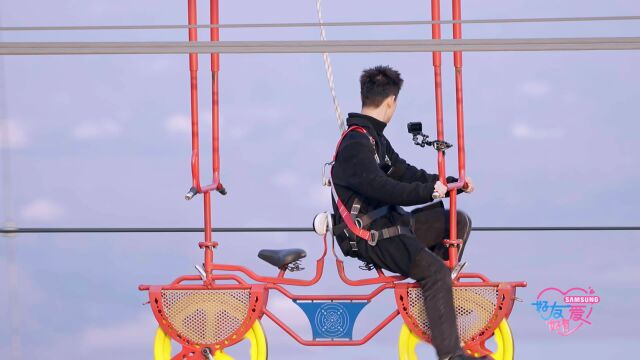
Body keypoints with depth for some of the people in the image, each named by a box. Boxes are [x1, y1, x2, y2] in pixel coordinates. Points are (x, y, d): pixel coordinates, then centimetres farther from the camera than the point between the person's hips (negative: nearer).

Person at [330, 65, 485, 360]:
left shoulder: (373, 138, 16)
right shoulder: (355, 144, -18)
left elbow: (405, 173, 16)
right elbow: (382, 188, -31)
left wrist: (451, 183, 7)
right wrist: (429, 191, -24)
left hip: (388, 221, 10)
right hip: (366, 237, -10)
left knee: (459, 222, 11)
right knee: (434, 269, -26)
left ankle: (435, 290, 14)